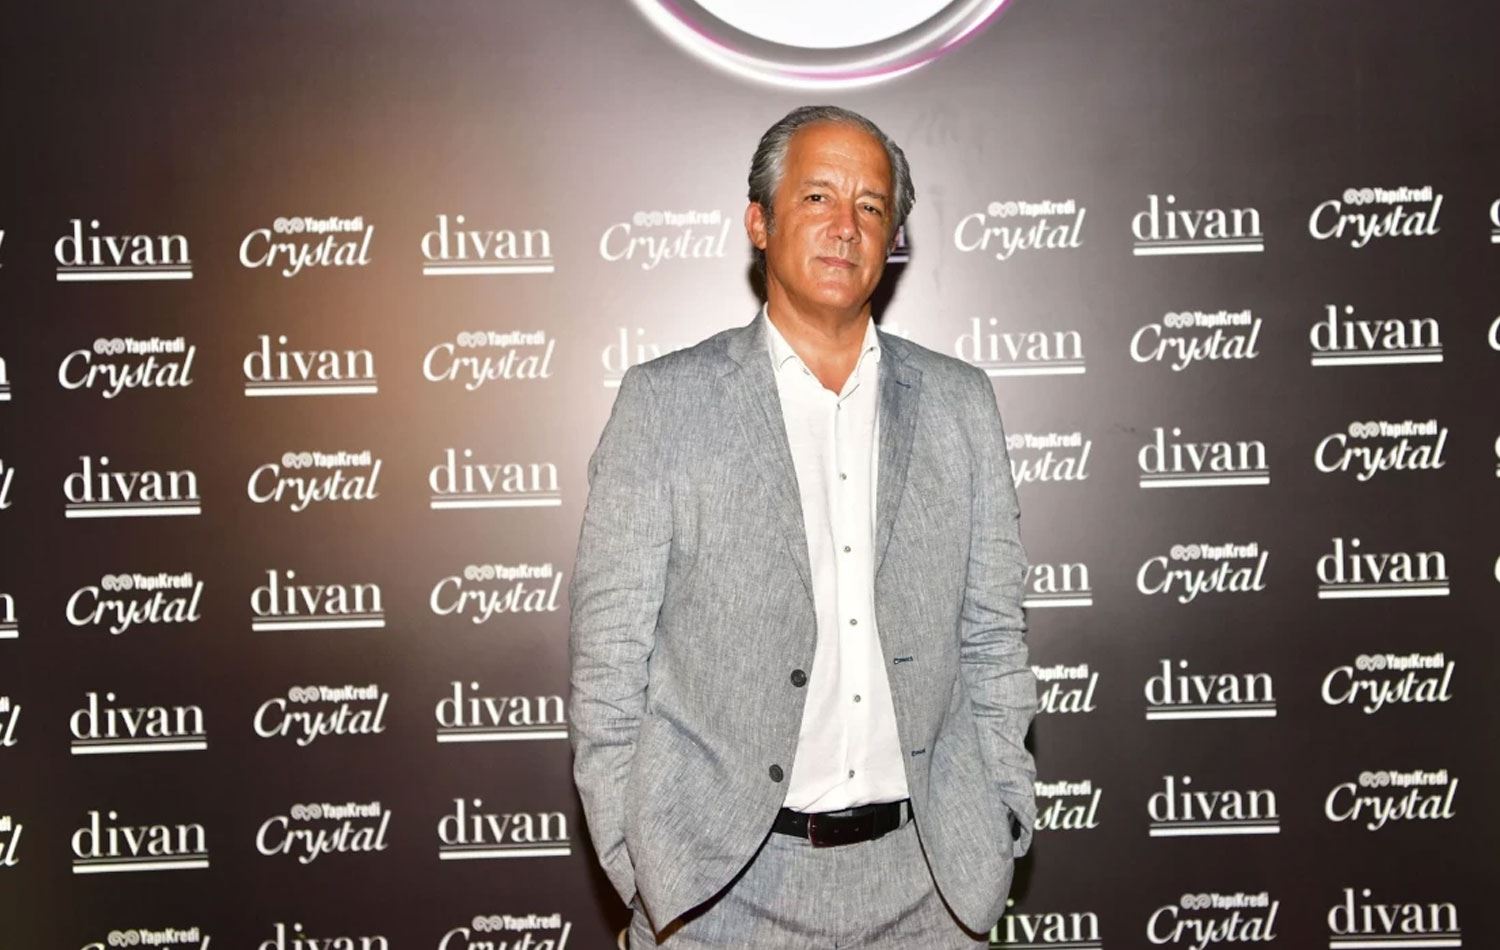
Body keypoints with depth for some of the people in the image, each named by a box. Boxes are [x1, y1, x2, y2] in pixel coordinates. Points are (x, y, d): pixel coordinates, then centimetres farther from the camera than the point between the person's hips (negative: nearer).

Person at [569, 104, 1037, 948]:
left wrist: (1000, 835, 5)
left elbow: (993, 634, 8)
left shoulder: (961, 403, 5)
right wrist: (632, 858, -5)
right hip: (721, 880, -2)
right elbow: (610, 647, -3)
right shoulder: (665, 402, -3)